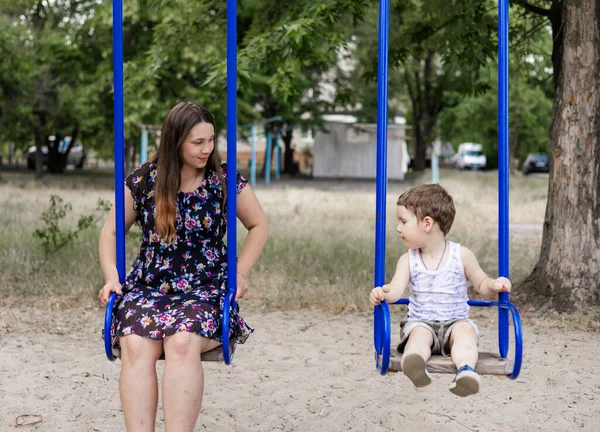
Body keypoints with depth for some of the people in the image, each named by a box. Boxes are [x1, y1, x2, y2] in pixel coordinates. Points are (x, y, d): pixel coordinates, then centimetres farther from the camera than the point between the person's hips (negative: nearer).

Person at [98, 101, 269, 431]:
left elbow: (259, 225, 14)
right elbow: (111, 231, 14)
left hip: (206, 288, -1)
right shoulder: (144, 181, 2)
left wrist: (241, 273, 1)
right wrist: (111, 277, -1)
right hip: (148, 287, 1)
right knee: (135, 346, -32)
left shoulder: (225, 180, 1)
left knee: (182, 343, -35)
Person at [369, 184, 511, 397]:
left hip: (455, 321, 0)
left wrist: (494, 285, -14)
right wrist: (382, 292, -34)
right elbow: (396, 289, -12)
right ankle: (414, 363, -64)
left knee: (465, 329, -33)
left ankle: (465, 369, -57)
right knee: (419, 333, -33)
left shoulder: (461, 256, 0)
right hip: (421, 321, 0)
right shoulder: (408, 260, 2)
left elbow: (481, 284, 9)